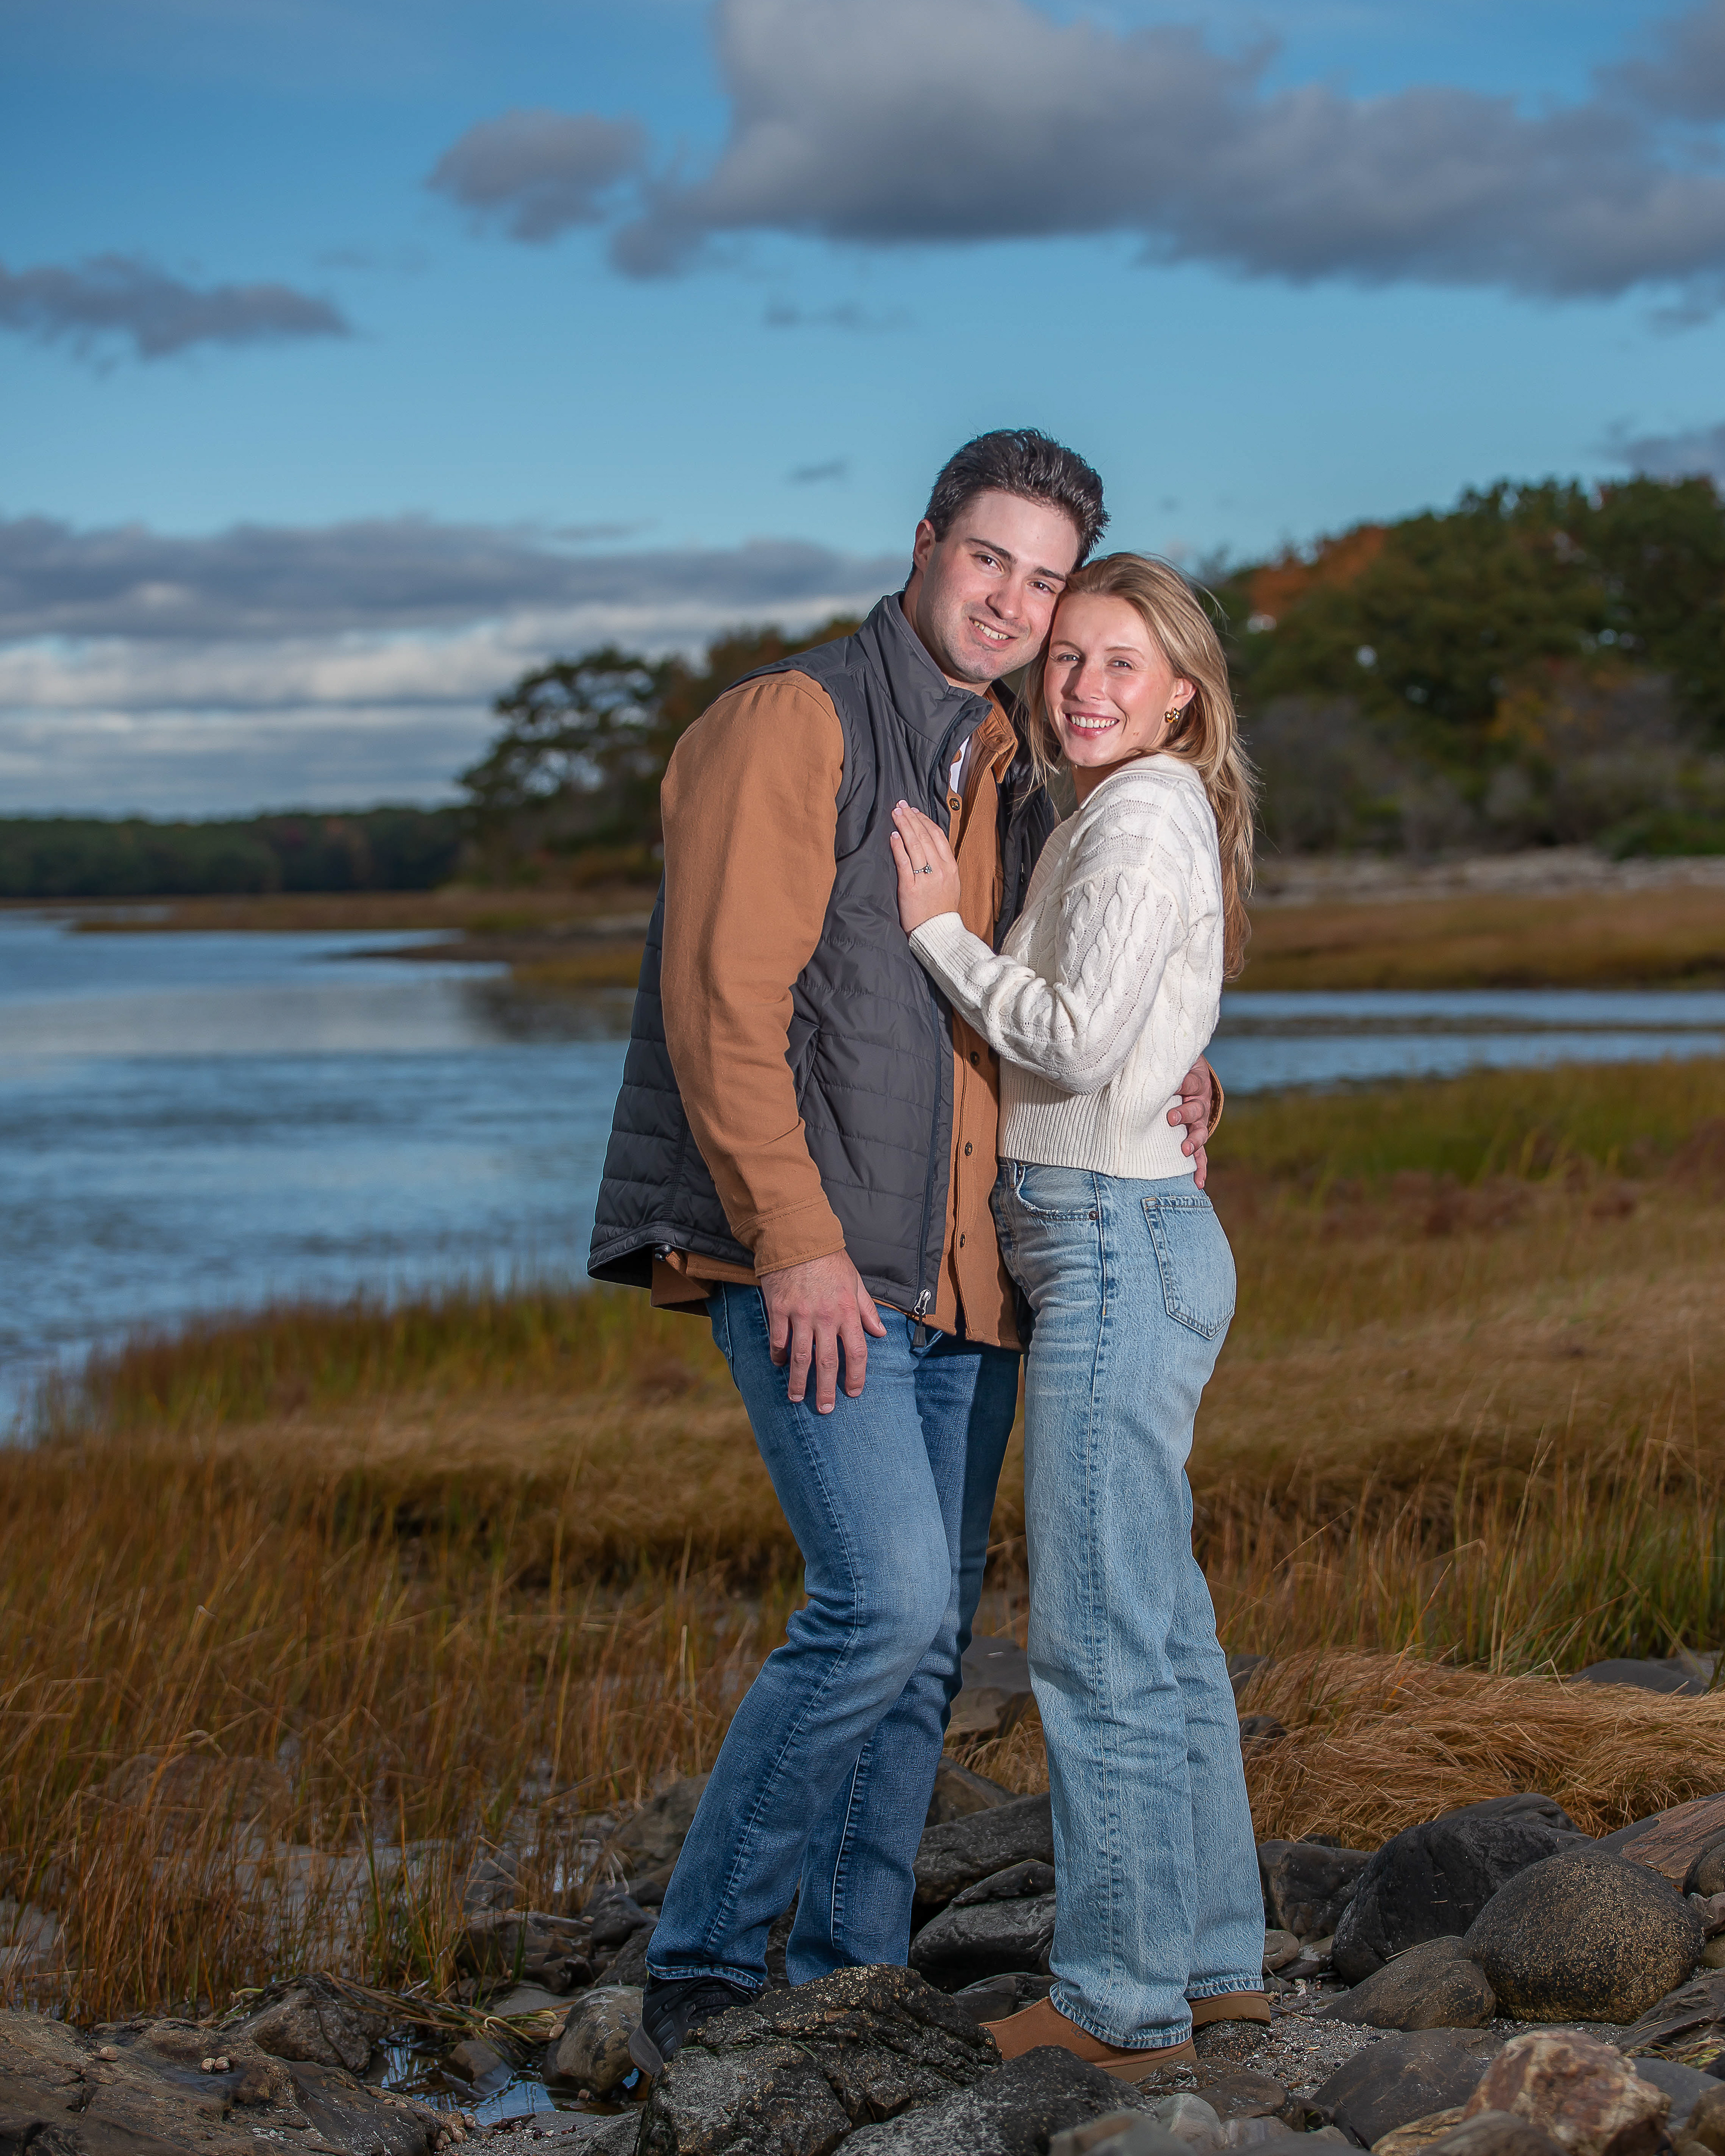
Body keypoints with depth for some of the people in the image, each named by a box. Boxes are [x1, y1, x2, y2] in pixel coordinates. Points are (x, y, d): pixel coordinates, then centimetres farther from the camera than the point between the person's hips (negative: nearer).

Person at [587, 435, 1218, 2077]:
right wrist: (798, 1242, -20)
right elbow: (724, 1001, -14)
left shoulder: (1011, 783, 18)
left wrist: (1171, 1093, 5)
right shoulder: (789, 726, -6)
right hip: (812, 1263, -8)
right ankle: (701, 1972, -6)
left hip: (963, 1279, 8)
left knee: (926, 1638, 8)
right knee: (887, 1604, -18)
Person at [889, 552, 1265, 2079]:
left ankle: (1123, 2000, 1)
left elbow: (1081, 1041, -19)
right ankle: (1214, 1958, 23)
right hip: (1113, 1246, 10)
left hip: (1118, 1248, -10)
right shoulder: (1104, 821, 17)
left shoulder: (1145, 817, -12)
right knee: (1162, 1625, 14)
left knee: (1099, 1639, -5)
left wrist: (941, 931, -10)